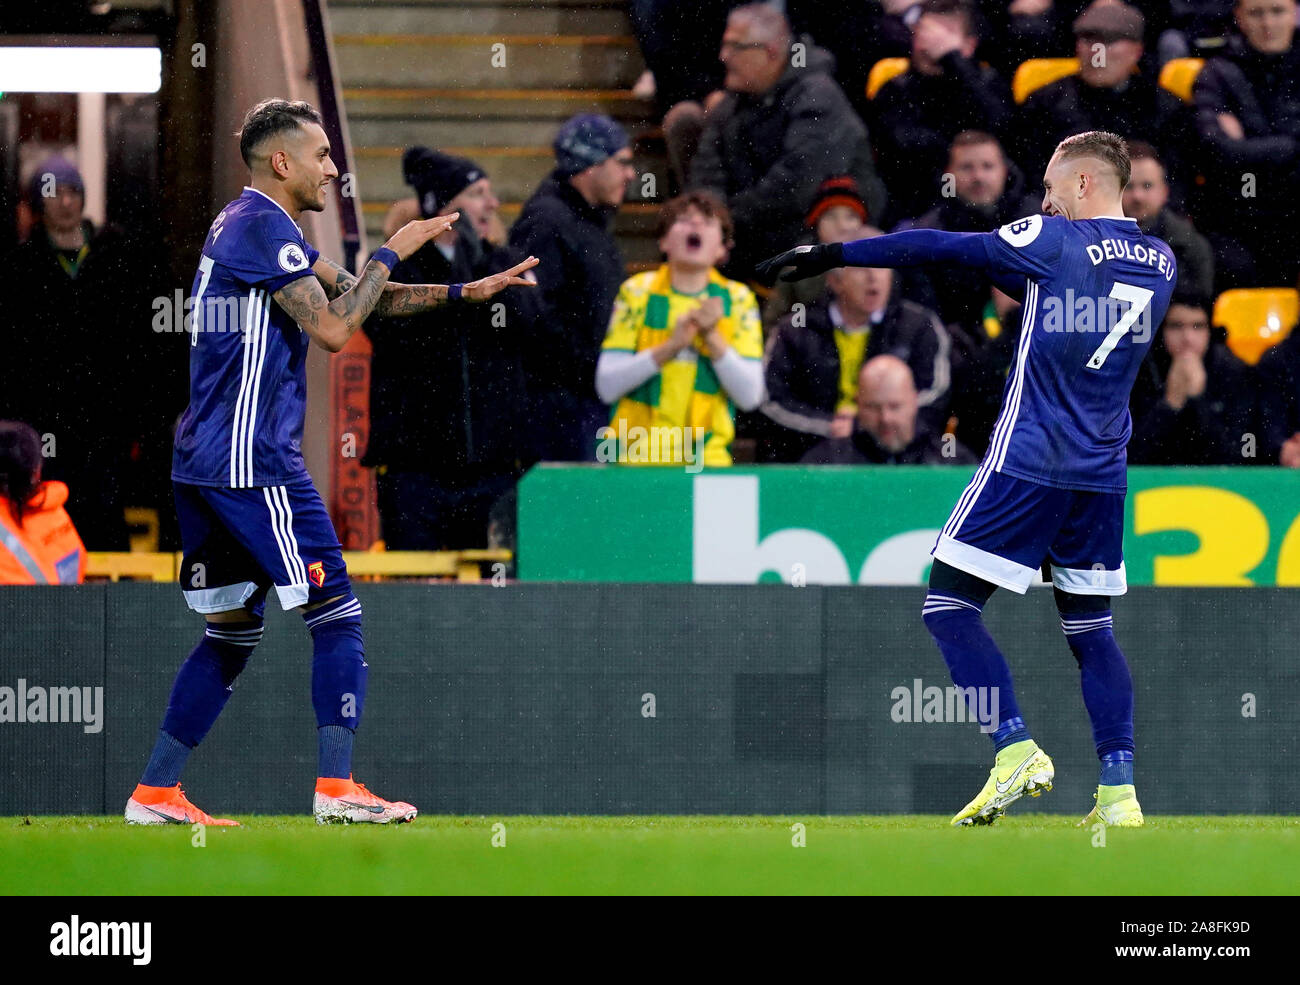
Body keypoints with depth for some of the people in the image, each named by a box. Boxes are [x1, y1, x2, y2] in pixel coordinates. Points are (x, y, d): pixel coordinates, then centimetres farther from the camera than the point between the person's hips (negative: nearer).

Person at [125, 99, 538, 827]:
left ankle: (156, 793, 9)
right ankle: (337, 786, -10)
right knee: (335, 610, -5)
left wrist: (461, 293, 16)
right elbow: (334, 327, -17)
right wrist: (394, 253, -7)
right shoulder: (264, 225, -12)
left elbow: (348, 294, 23)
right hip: (253, 460, -10)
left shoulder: (249, 224, 20)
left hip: (206, 464, 10)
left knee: (232, 629, 12)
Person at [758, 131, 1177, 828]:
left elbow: (939, 249, -9)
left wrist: (834, 255, -4)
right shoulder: (1160, 262, 9)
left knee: (950, 606, -1)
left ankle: (1017, 751, -16)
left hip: (1028, 461, -7)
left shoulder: (1053, 242, -9)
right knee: (1090, 629, 11)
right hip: (1104, 476, 7)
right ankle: (1118, 792, 1)